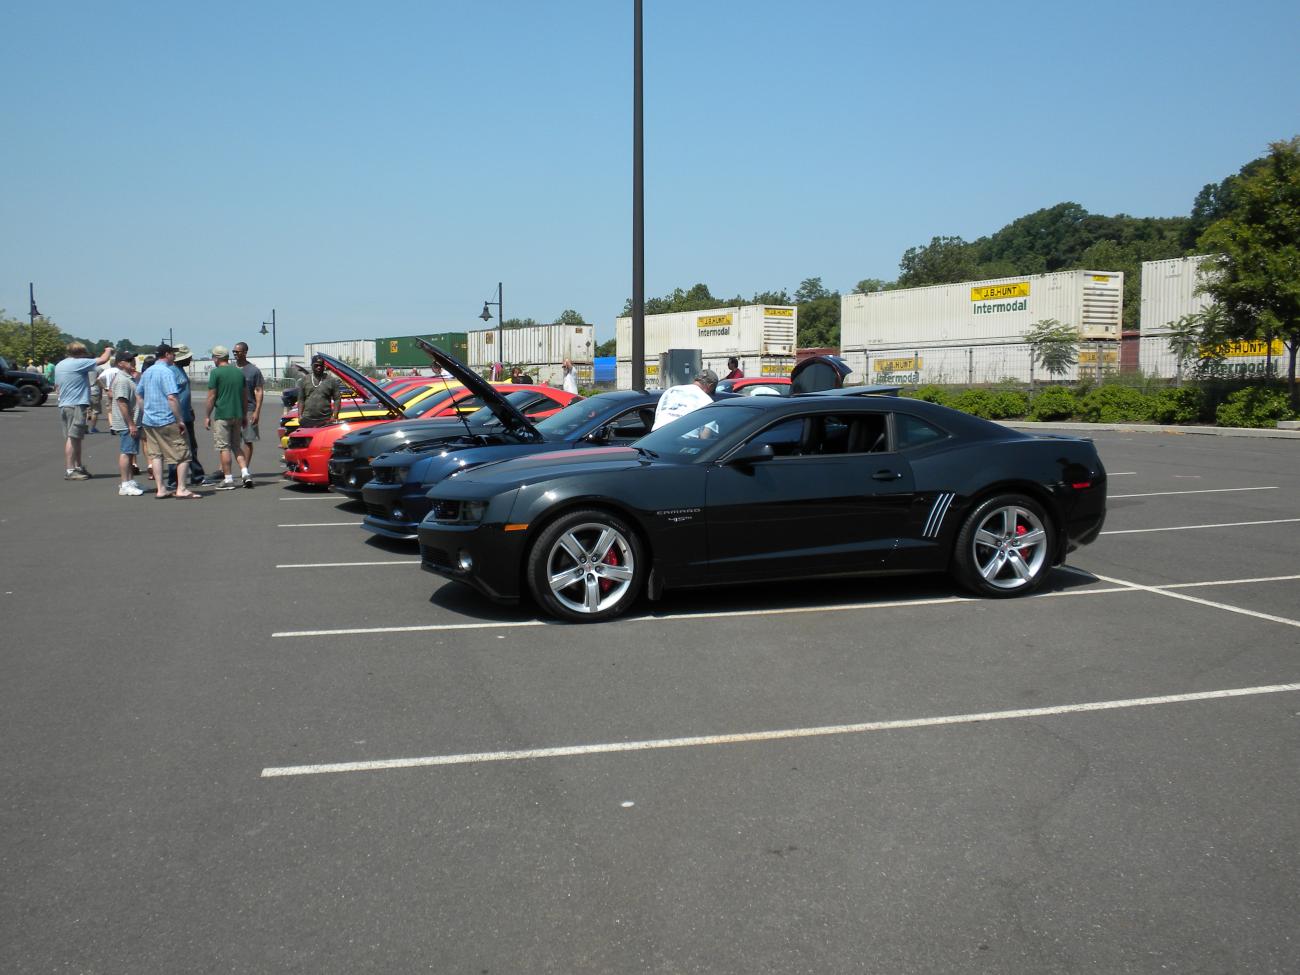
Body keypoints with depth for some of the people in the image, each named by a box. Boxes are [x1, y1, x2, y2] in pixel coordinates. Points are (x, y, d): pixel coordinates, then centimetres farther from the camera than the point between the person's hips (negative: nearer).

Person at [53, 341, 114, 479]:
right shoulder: (79, 363, -12)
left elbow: (57, 385, 21)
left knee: (75, 438, 15)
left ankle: (78, 467, 23)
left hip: (63, 405, 9)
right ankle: (70, 471, -10)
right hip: (76, 405, -9)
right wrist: (108, 350, 11)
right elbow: (102, 360, -9)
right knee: (73, 438, -9)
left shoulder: (59, 365, 15)